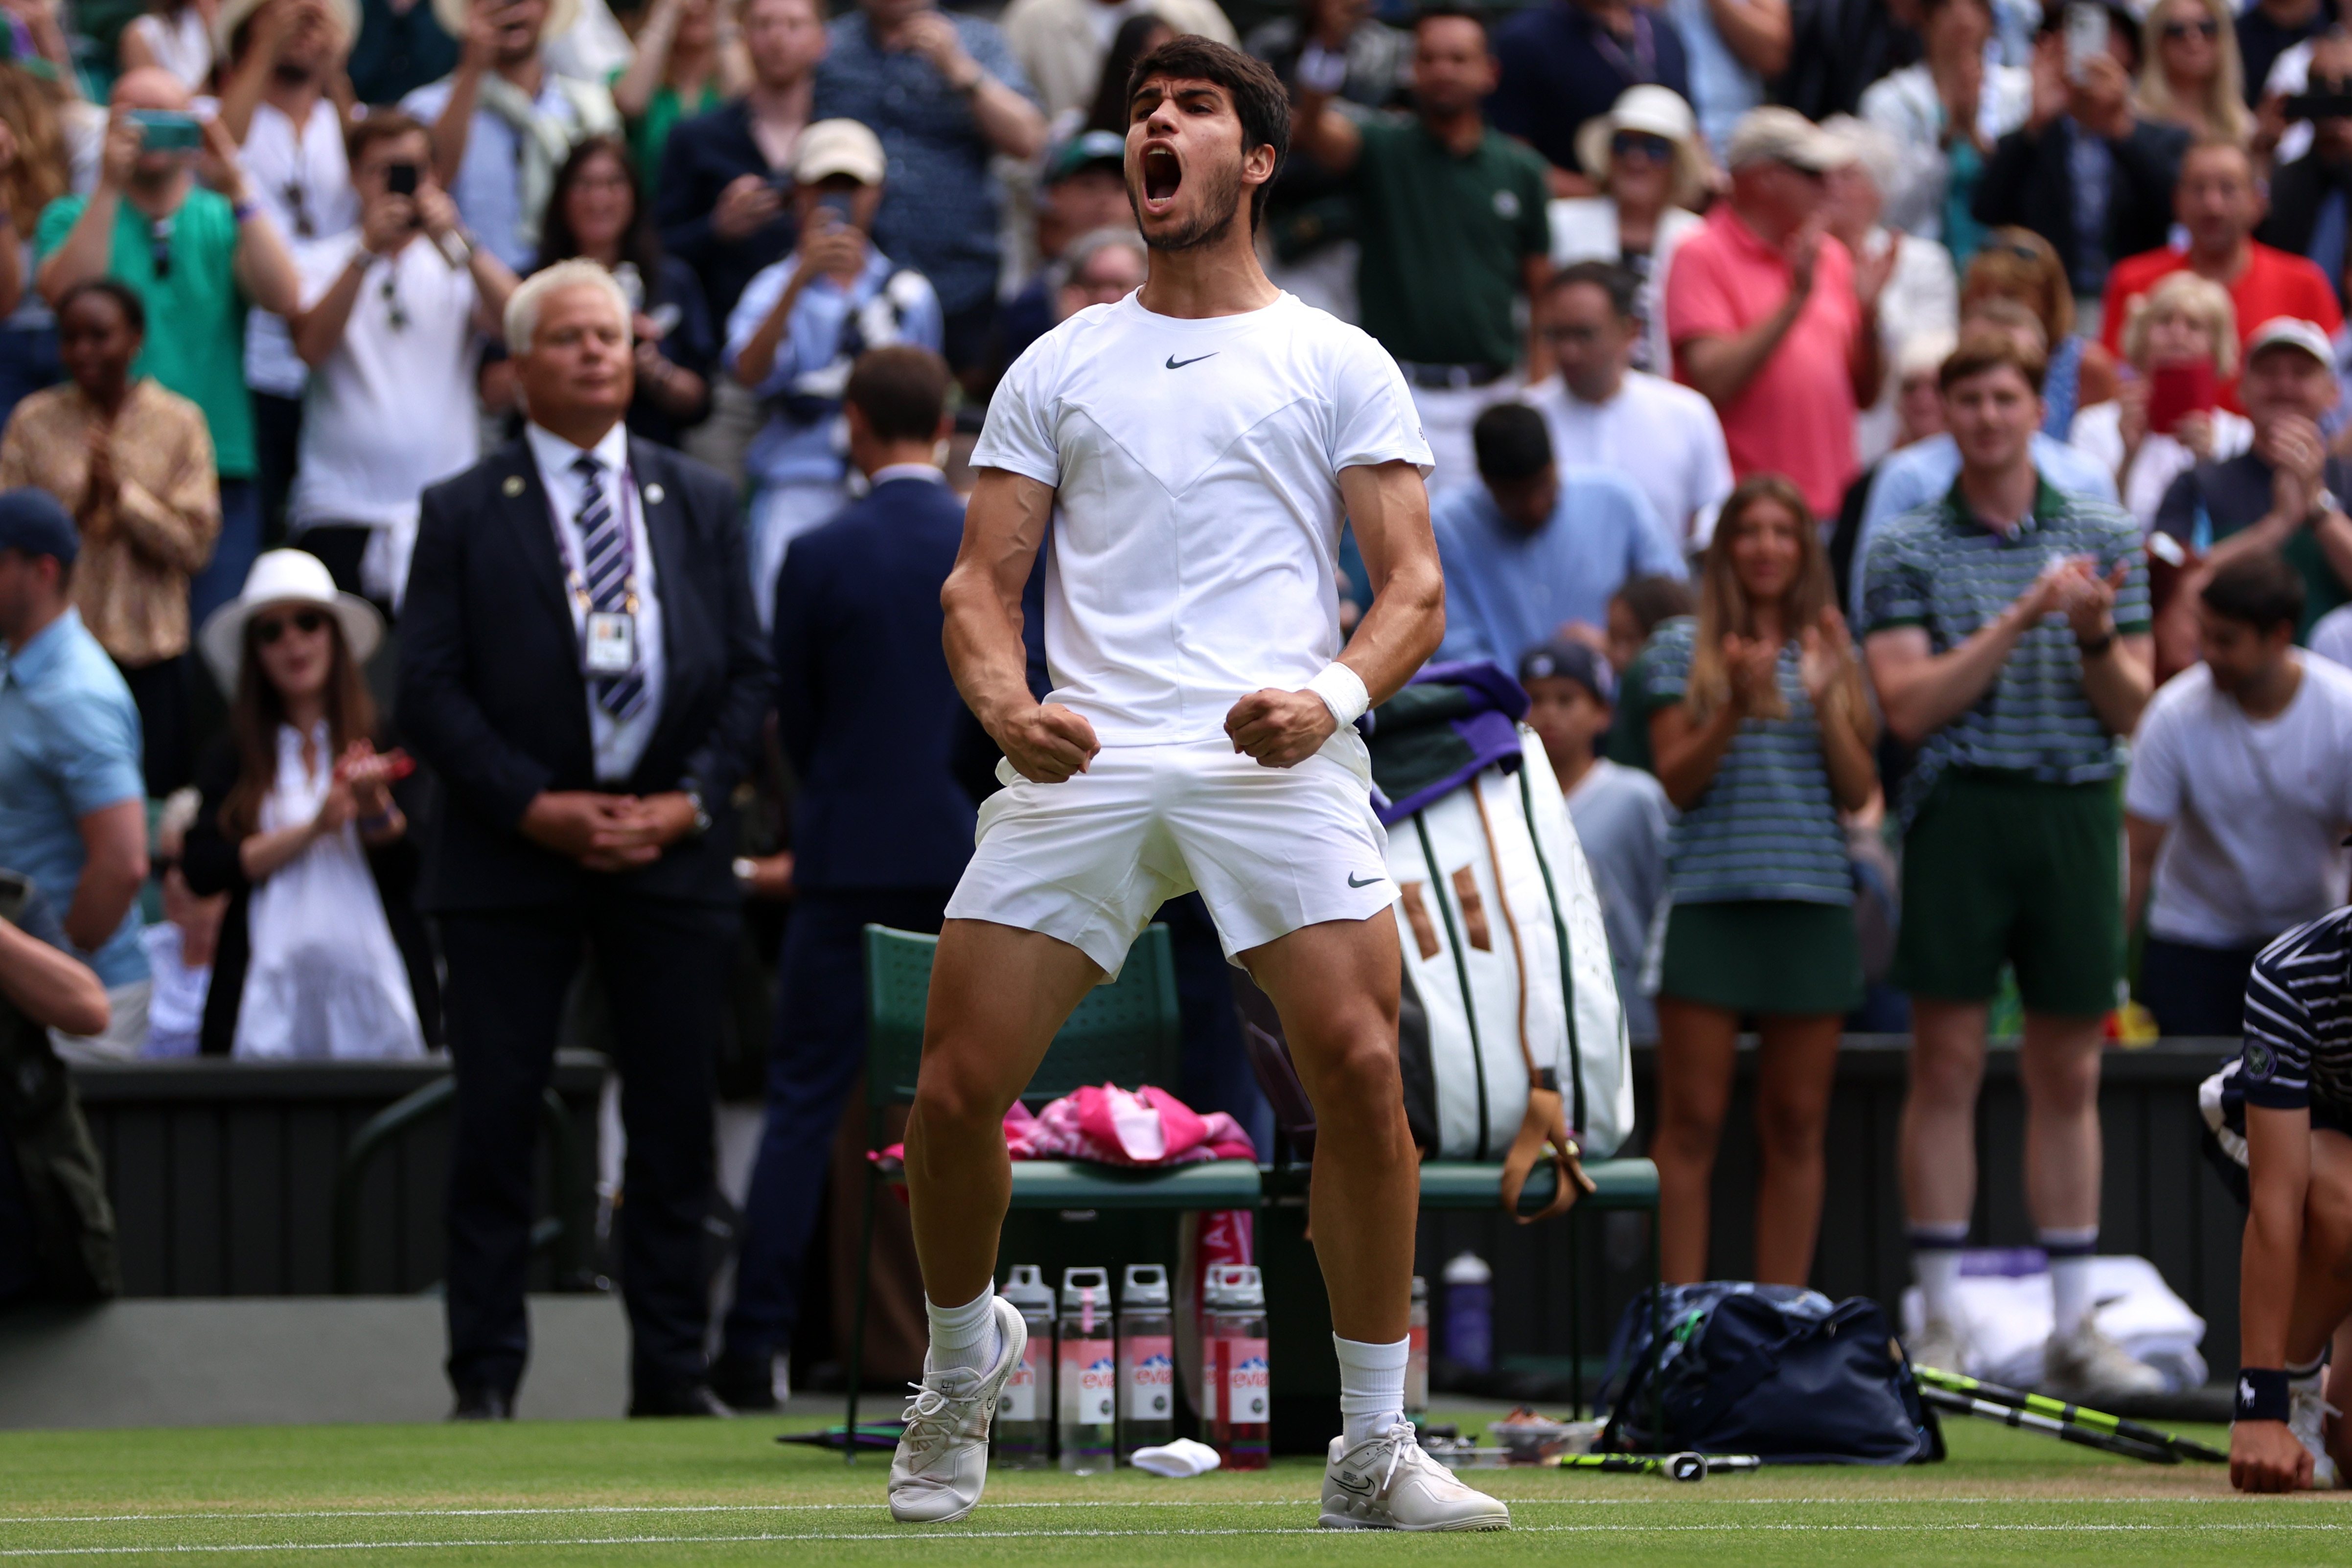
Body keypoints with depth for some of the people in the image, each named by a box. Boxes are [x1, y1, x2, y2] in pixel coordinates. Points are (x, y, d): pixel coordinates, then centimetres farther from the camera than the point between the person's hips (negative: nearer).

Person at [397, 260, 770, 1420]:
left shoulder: (700, 504, 13)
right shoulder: (464, 513, 5)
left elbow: (747, 672, 10)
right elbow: (429, 690, -1)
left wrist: (689, 800, -6)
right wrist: (534, 806, -12)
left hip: (672, 847, 2)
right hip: (512, 849, -2)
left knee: (675, 1125, 3)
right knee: (496, 1118, -3)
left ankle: (670, 1370, 9)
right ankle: (486, 1375, 2)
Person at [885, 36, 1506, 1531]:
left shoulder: (1339, 364, 14)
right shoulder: (1058, 369, 19)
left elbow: (1415, 585, 7)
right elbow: (980, 583, 14)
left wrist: (1332, 696, -14)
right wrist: (1009, 706, -8)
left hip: (1281, 767, -2)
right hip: (1081, 762, 2)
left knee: (1359, 1068, -19)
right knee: (957, 1090, -7)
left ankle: (1375, 1449, -7)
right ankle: (965, 1360, 23)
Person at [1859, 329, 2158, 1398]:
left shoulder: (2103, 538, 10)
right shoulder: (1907, 549, 4)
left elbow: (2131, 710, 7)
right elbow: (1909, 705, -7)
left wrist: (2096, 634, -13)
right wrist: (2019, 619, -13)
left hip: (2075, 815, 2)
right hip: (1960, 815, -2)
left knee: (2069, 1076, 5)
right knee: (1947, 1067, -3)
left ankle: (2073, 1328, 10)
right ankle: (1939, 1325, 2)